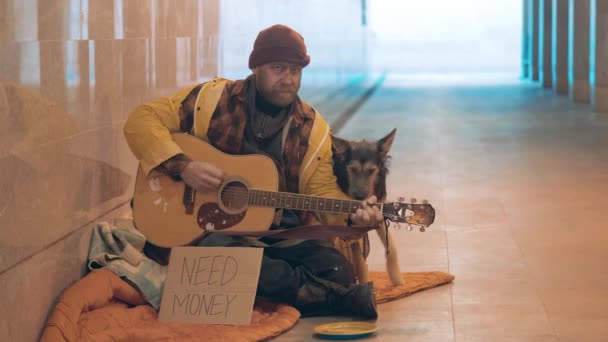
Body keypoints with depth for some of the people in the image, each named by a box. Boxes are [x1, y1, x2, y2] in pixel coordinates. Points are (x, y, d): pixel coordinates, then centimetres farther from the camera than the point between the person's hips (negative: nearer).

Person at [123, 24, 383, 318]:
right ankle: (329, 296, -29)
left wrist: (352, 213, -17)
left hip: (283, 233, 1)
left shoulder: (313, 128, 6)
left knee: (337, 270, -27)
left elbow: (322, 191, 5)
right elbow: (141, 121, -6)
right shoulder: (213, 99, -2)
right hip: (214, 229, -1)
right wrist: (182, 166, -20)